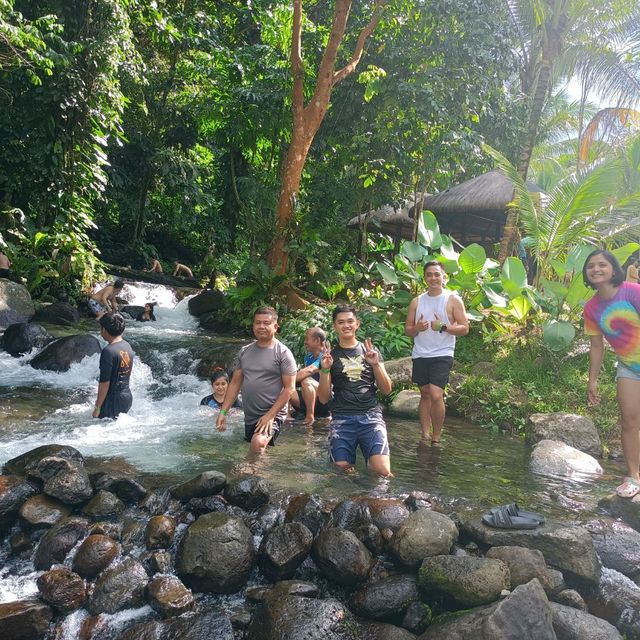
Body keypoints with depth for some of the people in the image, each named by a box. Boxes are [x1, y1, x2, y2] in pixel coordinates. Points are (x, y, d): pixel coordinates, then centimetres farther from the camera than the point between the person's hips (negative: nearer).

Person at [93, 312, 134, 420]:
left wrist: (97, 406, -12)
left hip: (113, 400, -8)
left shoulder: (108, 351, -21)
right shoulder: (127, 346, 4)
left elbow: (105, 383, -20)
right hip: (127, 396, 8)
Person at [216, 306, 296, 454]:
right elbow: (235, 383, 11)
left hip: (272, 416, -6)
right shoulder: (244, 351, 9)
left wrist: (270, 415, -17)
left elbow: (289, 388, -11)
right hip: (249, 417, 6)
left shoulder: (283, 353, -8)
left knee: (258, 445, -30)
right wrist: (223, 411, 4)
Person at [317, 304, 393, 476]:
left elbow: (386, 390, 7)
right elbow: (323, 398, 6)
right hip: (342, 419, 0)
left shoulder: (370, 351, 12)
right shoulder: (330, 356, 11)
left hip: (371, 416, 0)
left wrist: (376, 364, -8)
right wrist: (325, 370, -8)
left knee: (383, 471, -17)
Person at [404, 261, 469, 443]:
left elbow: (465, 328, -3)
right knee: (425, 394, 11)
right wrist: (416, 328, -12)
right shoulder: (416, 302, 10)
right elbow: (407, 330, 11)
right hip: (420, 355, 4)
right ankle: (425, 434, 19)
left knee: (436, 395, -14)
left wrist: (443, 327, -18)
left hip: (442, 355, -4)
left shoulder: (453, 300, 0)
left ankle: (436, 438, 0)